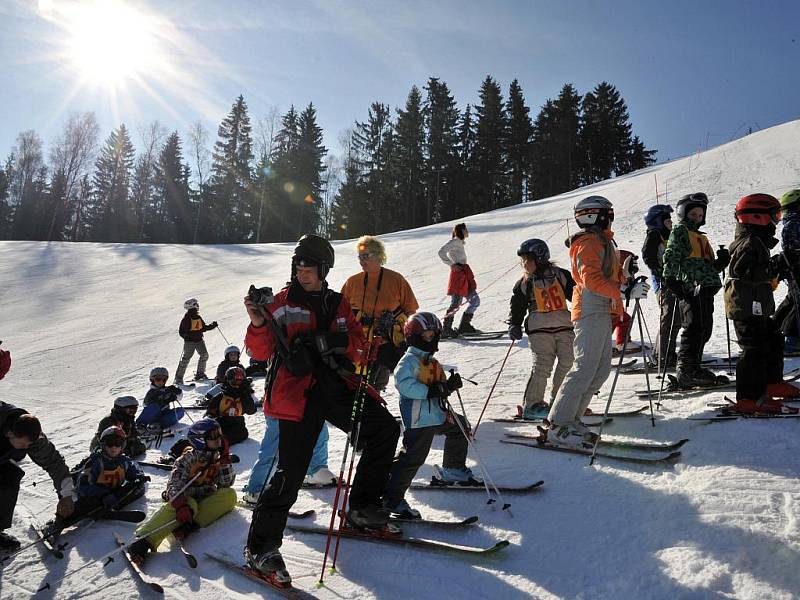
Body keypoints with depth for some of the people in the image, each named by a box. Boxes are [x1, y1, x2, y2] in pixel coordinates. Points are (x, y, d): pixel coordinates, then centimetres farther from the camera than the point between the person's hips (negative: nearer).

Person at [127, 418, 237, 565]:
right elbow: (174, 484, -23)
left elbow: (226, 483, -5)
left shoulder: (217, 458, 4)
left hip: (206, 500, 4)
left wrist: (225, 457, -12)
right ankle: (144, 541, -45)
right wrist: (181, 506, -40)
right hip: (184, 498, -4)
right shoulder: (189, 458, -10)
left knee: (230, 495, -24)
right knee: (191, 505, -40)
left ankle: (191, 525, -32)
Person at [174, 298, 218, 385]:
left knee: (204, 355, 5)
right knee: (186, 358, -8)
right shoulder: (186, 319, -12)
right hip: (189, 341, -7)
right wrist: (188, 335, -32)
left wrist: (212, 325, 10)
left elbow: (203, 327, 21)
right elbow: (181, 331, -14)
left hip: (199, 340, 7)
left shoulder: (198, 317, 10)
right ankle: (178, 378, -1)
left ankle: (200, 374, 23)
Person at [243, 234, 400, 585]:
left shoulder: (339, 305, 16)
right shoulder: (283, 302, 5)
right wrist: (258, 324, -21)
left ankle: (362, 506, 12)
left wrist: (336, 340, -11)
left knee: (385, 428, -3)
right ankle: (260, 546, 6)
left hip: (337, 387, 5)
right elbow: (261, 352, -1)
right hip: (299, 391, -5)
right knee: (292, 471, -10)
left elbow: (359, 347, 10)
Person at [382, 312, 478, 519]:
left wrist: (450, 385, 0)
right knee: (412, 459, -12)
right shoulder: (409, 360, -11)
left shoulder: (432, 362, 19)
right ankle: (392, 500, -4)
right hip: (418, 419, -10)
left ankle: (453, 470, 41)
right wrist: (430, 391, -29)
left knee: (460, 426, 26)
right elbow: (404, 384, -27)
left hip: (438, 415, 10)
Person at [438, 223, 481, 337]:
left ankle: (465, 326, 11)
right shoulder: (455, 241, -5)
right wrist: (452, 265, -16)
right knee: (456, 303, -11)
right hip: (458, 275, -10)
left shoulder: (461, 243, 23)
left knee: (475, 300, 7)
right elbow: (441, 252, -17)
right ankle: (446, 329, -6)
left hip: (464, 276, 10)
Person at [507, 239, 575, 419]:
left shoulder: (560, 275, 7)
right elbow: (517, 308, 14)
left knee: (568, 363, -3)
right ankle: (532, 404, -3)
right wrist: (514, 325, 0)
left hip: (564, 327, 2)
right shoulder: (523, 284, 8)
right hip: (539, 330, -2)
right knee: (542, 365, -12)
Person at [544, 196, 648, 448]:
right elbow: (592, 280, -21)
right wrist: (627, 292, -24)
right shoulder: (588, 243, -9)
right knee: (585, 369, -13)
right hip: (591, 312, -10)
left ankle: (570, 420, 13)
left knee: (601, 369, 9)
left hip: (602, 313, 10)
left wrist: (623, 273, 5)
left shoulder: (601, 241, 23)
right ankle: (558, 427, -10)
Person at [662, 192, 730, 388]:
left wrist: (721, 261, 8)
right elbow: (671, 257, -10)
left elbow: (709, 267, 29)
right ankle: (687, 372, -12)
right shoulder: (679, 231, 3)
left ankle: (693, 369, 20)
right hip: (691, 290, -9)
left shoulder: (701, 237, 29)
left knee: (704, 330, 11)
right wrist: (670, 279, -21)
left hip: (705, 291, 9)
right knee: (695, 330, -13)